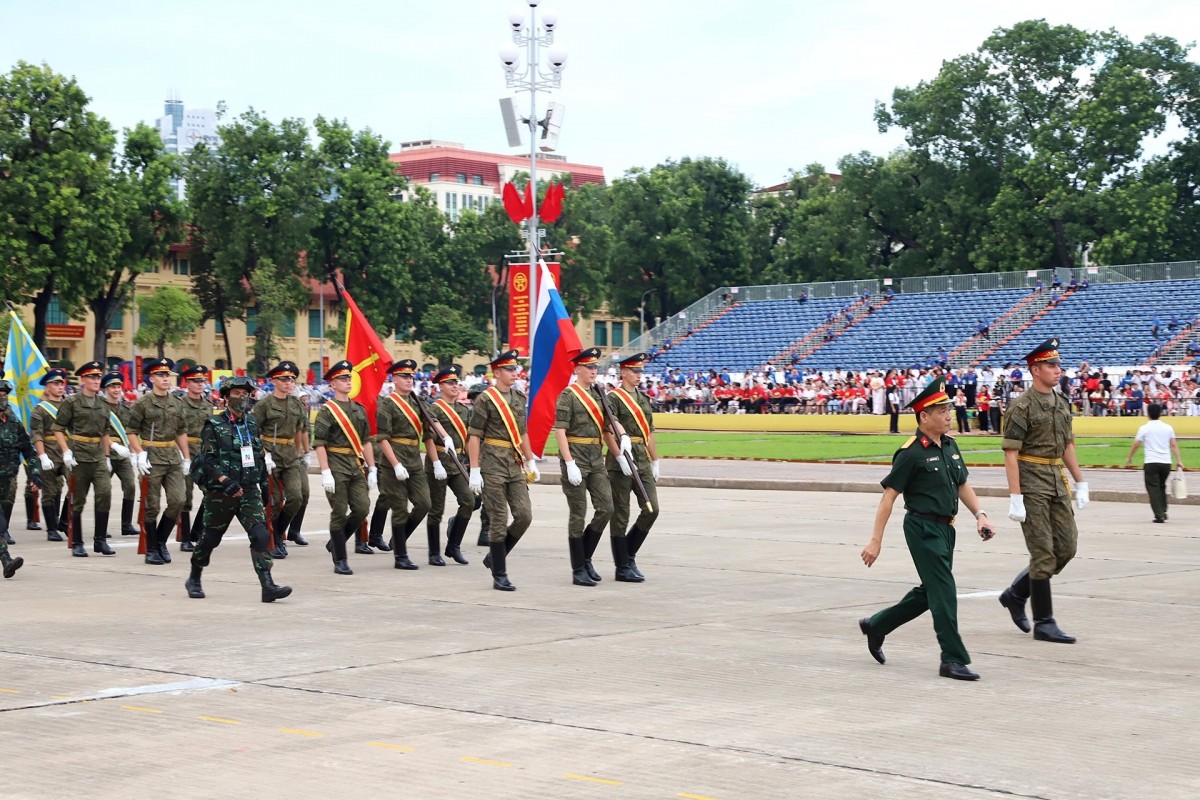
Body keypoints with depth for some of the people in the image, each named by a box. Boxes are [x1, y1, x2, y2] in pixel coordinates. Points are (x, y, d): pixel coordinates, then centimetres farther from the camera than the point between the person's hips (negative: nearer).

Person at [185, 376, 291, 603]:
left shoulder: (252, 423, 10)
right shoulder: (214, 425, -6)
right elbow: (207, 460, -13)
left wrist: (264, 483, 19)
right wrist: (226, 482, -24)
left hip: (249, 491, 4)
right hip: (220, 493, -4)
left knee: (261, 535, -13)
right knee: (210, 538, 11)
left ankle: (268, 586, -17)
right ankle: (194, 580, 33)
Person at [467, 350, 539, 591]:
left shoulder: (520, 397, 12)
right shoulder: (485, 399, -8)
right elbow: (474, 436, -9)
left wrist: (531, 462, 19)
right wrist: (474, 470, -13)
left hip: (515, 465, 6)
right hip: (493, 465, -6)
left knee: (524, 515, -2)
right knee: (499, 521, -2)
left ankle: (495, 556, 19)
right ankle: (499, 576, 7)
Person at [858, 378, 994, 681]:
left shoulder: (950, 446, 10)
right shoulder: (911, 453, -13)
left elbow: (962, 484, 22)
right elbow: (888, 496, -12)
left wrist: (979, 514, 7)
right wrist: (875, 540, -14)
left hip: (945, 528, 9)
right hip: (922, 528, -9)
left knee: (930, 592, 16)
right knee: (944, 593, -9)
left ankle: (876, 625, 32)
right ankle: (954, 660, -4)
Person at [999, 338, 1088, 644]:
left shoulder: (1062, 404, 12)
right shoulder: (1021, 406, -11)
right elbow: (1010, 454, -14)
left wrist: (1080, 483, 16)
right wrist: (1015, 497, -19)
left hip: (1058, 482, 8)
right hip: (1032, 486, -8)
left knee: (1067, 548, 7)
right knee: (1044, 554, -5)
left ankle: (1016, 594, 23)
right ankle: (1044, 624, 3)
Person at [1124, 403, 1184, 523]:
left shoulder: (1144, 428, -3)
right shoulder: (1168, 428, 6)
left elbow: (1135, 445, 2)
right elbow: (1174, 445, 3)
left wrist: (1129, 458, 14)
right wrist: (1179, 460, 4)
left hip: (1151, 463, -4)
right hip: (1166, 462, 4)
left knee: (1153, 489, -1)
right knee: (1162, 487, 21)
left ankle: (1159, 515, -10)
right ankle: (1163, 512, 19)